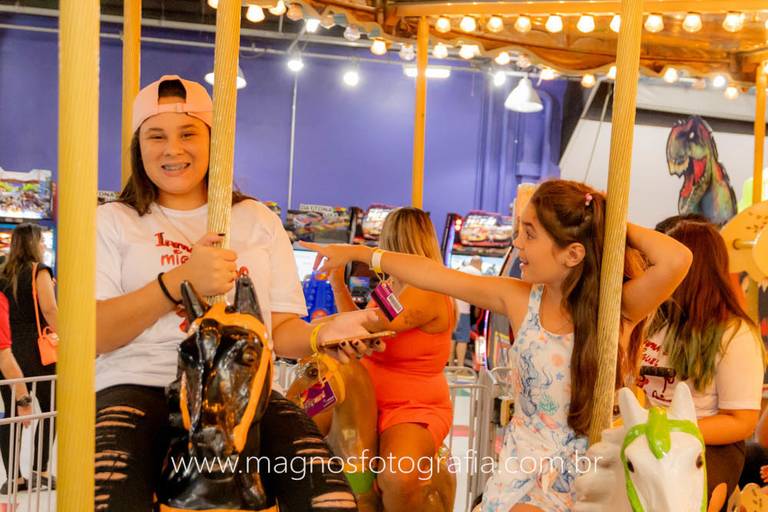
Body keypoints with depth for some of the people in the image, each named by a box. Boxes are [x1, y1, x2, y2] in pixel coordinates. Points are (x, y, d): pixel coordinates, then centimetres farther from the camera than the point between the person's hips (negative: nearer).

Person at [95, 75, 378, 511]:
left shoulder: (257, 220, 19)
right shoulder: (112, 222, 13)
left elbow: (280, 329, 14)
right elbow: (92, 335, -1)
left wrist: (323, 335, -9)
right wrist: (179, 282, -15)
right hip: (139, 385, -1)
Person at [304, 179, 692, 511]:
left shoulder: (618, 309, -13)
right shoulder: (520, 300, -4)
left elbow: (677, 260, -31)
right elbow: (435, 275, 1)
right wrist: (358, 253, 8)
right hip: (526, 465, 2)